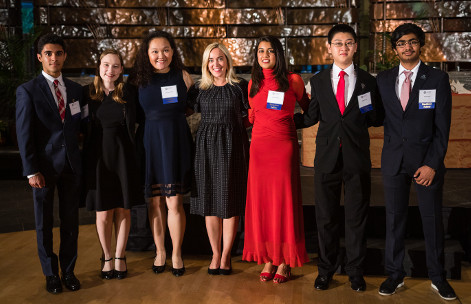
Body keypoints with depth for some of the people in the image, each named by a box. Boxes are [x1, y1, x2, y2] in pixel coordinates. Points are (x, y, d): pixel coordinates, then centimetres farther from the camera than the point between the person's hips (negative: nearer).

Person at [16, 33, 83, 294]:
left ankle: (68, 270, 23)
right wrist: (31, 171, -13)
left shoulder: (75, 89, 8)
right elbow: (24, 134, -8)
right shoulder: (28, 91, -4)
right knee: (44, 223, 8)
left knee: (70, 221, 9)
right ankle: (51, 274, 23)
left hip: (71, 164, 3)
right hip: (44, 165, -3)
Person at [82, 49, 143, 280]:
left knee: (123, 209, 7)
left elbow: (136, 121, 4)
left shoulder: (129, 93, 0)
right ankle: (106, 257, 21)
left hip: (123, 155, 1)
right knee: (104, 211, 4)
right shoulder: (87, 93, 0)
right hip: (97, 155, 0)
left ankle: (120, 257, 22)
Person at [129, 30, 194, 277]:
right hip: (151, 142, 1)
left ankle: (176, 254, 16)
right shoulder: (140, 79, 1)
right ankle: (159, 251, 24)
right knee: (155, 201, 8)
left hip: (176, 141, -1)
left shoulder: (182, 76, 2)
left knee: (174, 202, 0)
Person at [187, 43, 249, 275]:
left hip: (232, 147, -2)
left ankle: (226, 256, 11)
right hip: (207, 146, 2)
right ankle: (215, 254, 15)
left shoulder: (240, 87, 2)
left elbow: (248, 116, 4)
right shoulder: (200, 88, 9)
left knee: (230, 203, 1)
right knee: (210, 201, 5)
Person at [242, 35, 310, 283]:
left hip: (284, 146, -3)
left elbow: (309, 110, 14)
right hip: (259, 146, 4)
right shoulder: (254, 83, 13)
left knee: (284, 200, -1)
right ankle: (268, 259, 12)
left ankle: (285, 261, 8)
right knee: (261, 200, 2)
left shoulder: (293, 80, 2)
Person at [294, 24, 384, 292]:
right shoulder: (318, 81, 7)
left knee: (357, 217, 7)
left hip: (358, 157, 0)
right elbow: (312, 117, 11)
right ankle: (326, 270, 24)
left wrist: (368, 114, -8)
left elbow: (379, 119, 11)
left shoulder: (368, 81, 6)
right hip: (327, 156, 1)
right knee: (326, 217, 8)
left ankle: (356, 272, 22)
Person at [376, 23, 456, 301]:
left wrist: (432, 164, -11)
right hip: (394, 160, 2)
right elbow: (380, 116, 10)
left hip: (427, 160, -2)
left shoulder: (438, 79, -1)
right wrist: (390, 148, -1)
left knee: (433, 219, 7)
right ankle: (395, 274, 20)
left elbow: (443, 127, -5)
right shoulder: (383, 80, 7)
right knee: (394, 218, 7)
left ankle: (438, 277, 22)